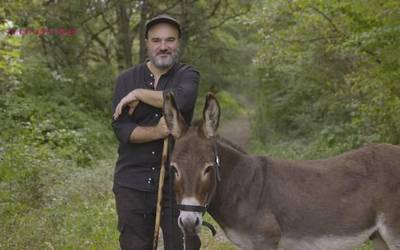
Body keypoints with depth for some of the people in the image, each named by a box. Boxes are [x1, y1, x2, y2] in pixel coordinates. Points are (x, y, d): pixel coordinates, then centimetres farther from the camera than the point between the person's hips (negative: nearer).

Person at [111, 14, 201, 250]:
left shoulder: (188, 75, 2)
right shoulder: (127, 80, 6)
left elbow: (183, 99, -22)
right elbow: (121, 129, -6)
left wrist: (139, 94, -13)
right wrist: (156, 132, -22)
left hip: (177, 180, -1)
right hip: (132, 183, 2)